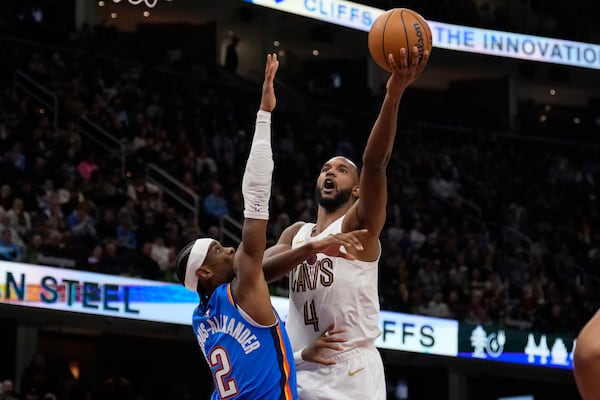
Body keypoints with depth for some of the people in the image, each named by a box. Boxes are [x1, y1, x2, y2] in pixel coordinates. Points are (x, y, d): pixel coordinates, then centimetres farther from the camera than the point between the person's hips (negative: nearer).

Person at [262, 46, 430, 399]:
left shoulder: (359, 225, 2)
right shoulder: (296, 234, 20)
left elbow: (375, 164, -15)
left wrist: (394, 95, -31)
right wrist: (308, 249, -18)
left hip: (352, 371, -6)